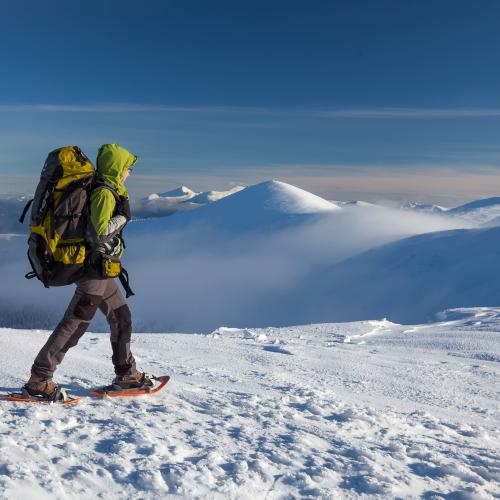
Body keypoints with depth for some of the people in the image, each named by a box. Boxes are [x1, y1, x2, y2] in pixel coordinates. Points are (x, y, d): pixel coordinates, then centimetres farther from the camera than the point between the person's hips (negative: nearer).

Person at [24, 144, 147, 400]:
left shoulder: (106, 191, 14)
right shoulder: (104, 193, -16)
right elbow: (100, 231, -24)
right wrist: (123, 216, -12)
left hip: (99, 271, 10)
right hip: (96, 268, -10)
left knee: (122, 316, 15)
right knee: (75, 324, -5)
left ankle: (126, 374, 25)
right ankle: (38, 379, 4)